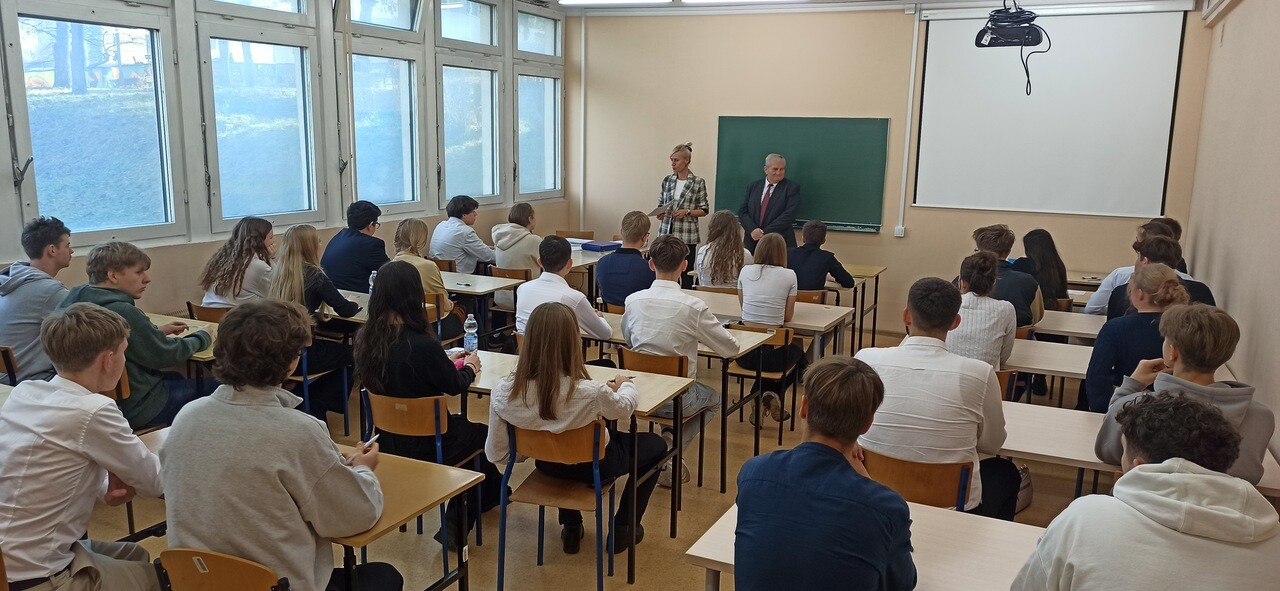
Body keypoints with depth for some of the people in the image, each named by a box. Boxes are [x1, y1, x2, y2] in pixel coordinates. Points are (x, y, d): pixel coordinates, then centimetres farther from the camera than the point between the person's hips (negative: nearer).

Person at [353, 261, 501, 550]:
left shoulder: (365, 338, -9)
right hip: (425, 445, -7)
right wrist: (470, 367, 9)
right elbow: (455, 386, -12)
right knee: (485, 435, 21)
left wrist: (446, 361, 14)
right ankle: (458, 523, 29)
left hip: (388, 439, 7)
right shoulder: (422, 344, -29)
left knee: (468, 428, 28)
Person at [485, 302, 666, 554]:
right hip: (592, 467, -4)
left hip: (547, 465, 4)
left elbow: (496, 454, -16)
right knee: (656, 445, 23)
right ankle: (622, 529, 31)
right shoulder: (590, 394, -36)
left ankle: (571, 528, 42)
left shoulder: (503, 392, -28)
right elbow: (624, 409, -12)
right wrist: (625, 385, 11)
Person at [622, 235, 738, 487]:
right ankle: (670, 447, 8)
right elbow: (730, 349, -6)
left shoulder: (633, 300, -6)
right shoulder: (694, 307, -17)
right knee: (714, 399, 29)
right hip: (676, 399, -5)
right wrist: (702, 332, 13)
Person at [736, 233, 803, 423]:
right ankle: (771, 394, 12)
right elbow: (788, 317, 2)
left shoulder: (745, 271, 3)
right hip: (774, 354, -3)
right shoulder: (789, 276, -4)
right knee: (797, 352, 33)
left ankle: (760, 397, 20)